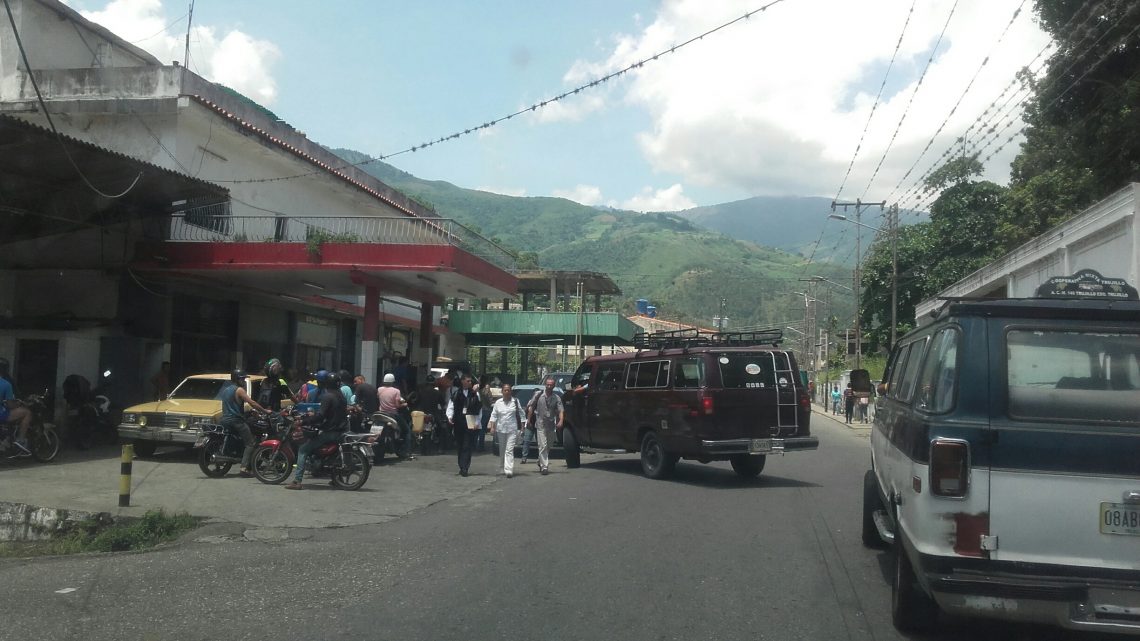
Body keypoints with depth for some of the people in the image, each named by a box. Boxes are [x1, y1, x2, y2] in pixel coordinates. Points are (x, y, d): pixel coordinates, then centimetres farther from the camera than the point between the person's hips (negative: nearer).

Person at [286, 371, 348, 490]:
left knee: (303, 450, -4)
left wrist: (304, 421, -14)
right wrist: (313, 416, 27)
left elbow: (320, 416, -22)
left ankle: (297, 481, -13)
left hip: (331, 431, -9)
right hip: (342, 430, 9)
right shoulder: (340, 395, 13)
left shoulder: (327, 396, -14)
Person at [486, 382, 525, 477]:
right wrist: (492, 427, 1)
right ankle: (504, 469, 27)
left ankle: (509, 470, -18)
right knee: (502, 451, 12)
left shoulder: (515, 401, 2)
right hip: (501, 429, 3)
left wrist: (521, 426, 2)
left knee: (509, 450, -12)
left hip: (512, 429, -3)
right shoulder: (498, 402, 7)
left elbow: (520, 414, 6)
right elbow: (494, 415, 9)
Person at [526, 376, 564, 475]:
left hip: (551, 425, 3)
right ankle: (544, 467, -12)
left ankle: (540, 462, 36)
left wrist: (560, 421, -24)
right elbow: (531, 407, 4)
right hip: (541, 424, -3)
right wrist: (529, 419, 2)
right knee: (543, 446, -11)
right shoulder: (538, 395, -3)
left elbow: (560, 411, -7)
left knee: (548, 447, 15)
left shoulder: (557, 398, 0)